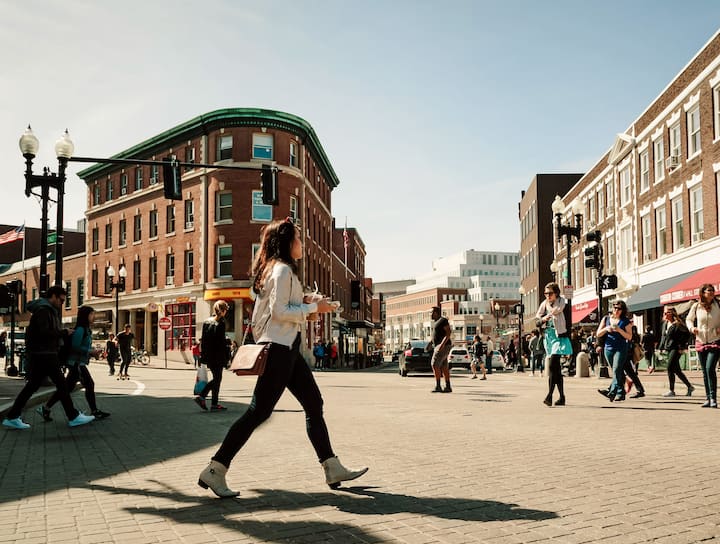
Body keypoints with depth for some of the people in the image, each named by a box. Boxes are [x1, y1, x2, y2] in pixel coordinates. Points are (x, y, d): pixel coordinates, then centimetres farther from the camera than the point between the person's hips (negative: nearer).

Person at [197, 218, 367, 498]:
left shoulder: (273, 269, 19)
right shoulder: (283, 269, -12)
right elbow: (279, 312, -19)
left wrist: (302, 302, 13)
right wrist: (314, 307, -11)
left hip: (287, 348, 11)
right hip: (279, 347, -11)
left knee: (314, 403, 10)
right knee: (259, 411, -9)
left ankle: (333, 469, 15)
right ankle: (215, 471, -3)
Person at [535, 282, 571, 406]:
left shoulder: (562, 301, -2)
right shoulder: (544, 303, 14)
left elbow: (556, 311, -20)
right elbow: (537, 316, 14)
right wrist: (543, 319, -3)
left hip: (558, 336, -7)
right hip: (548, 335, 7)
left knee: (552, 366, -18)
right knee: (556, 368, 10)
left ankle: (549, 395, -22)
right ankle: (562, 397, 15)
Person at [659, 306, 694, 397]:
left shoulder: (677, 324, -12)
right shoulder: (665, 323, 13)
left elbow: (687, 334, -15)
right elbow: (663, 336, 22)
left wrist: (681, 346, -15)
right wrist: (662, 347, 15)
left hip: (675, 349, -9)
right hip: (668, 349, 9)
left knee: (670, 368, -12)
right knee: (676, 370, 12)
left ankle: (672, 391, -6)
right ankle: (690, 386, 23)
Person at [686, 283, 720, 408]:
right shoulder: (696, 306, 1)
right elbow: (688, 319, 15)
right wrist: (691, 327, -4)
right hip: (701, 342, 3)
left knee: (710, 368, -17)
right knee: (705, 372, 9)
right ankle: (708, 398, 18)